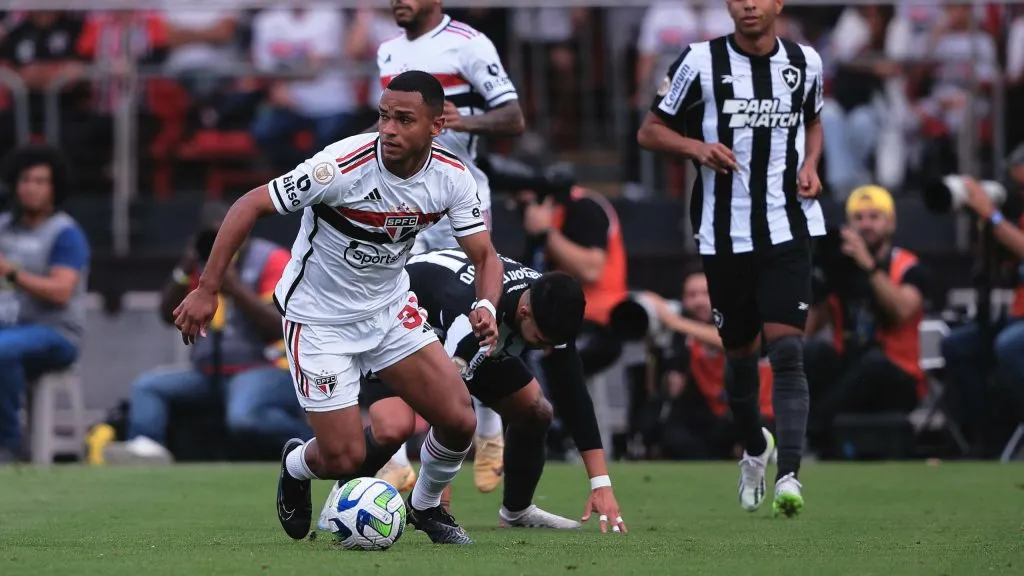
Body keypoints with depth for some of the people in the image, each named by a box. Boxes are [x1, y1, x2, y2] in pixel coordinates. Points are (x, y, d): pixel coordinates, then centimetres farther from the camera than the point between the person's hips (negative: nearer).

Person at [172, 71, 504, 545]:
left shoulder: (452, 178, -13)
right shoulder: (343, 165, -28)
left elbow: (484, 256, -5)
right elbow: (250, 206, -22)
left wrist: (485, 307, -28)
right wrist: (207, 289, -23)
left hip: (391, 308, 4)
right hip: (318, 319, -4)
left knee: (459, 421, -9)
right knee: (345, 460, -7)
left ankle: (426, 507, 24)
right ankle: (296, 466, 32)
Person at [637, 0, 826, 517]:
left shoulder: (805, 63, 6)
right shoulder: (701, 61, -3)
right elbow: (650, 131, 3)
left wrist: (810, 165, 5)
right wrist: (695, 147, -16)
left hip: (788, 230, 0)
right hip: (725, 235, 0)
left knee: (787, 350, -14)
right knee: (740, 354, 11)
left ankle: (788, 476, -20)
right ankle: (754, 448, 39)